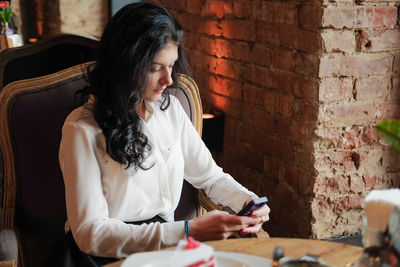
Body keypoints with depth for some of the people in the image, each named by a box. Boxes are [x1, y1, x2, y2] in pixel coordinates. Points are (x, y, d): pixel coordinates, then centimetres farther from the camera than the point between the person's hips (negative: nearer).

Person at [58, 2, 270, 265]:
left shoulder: (170, 108, 6)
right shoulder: (84, 130, -14)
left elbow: (210, 176, 14)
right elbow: (90, 233, -19)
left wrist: (250, 202, -7)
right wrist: (187, 232, -26)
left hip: (167, 245, 6)